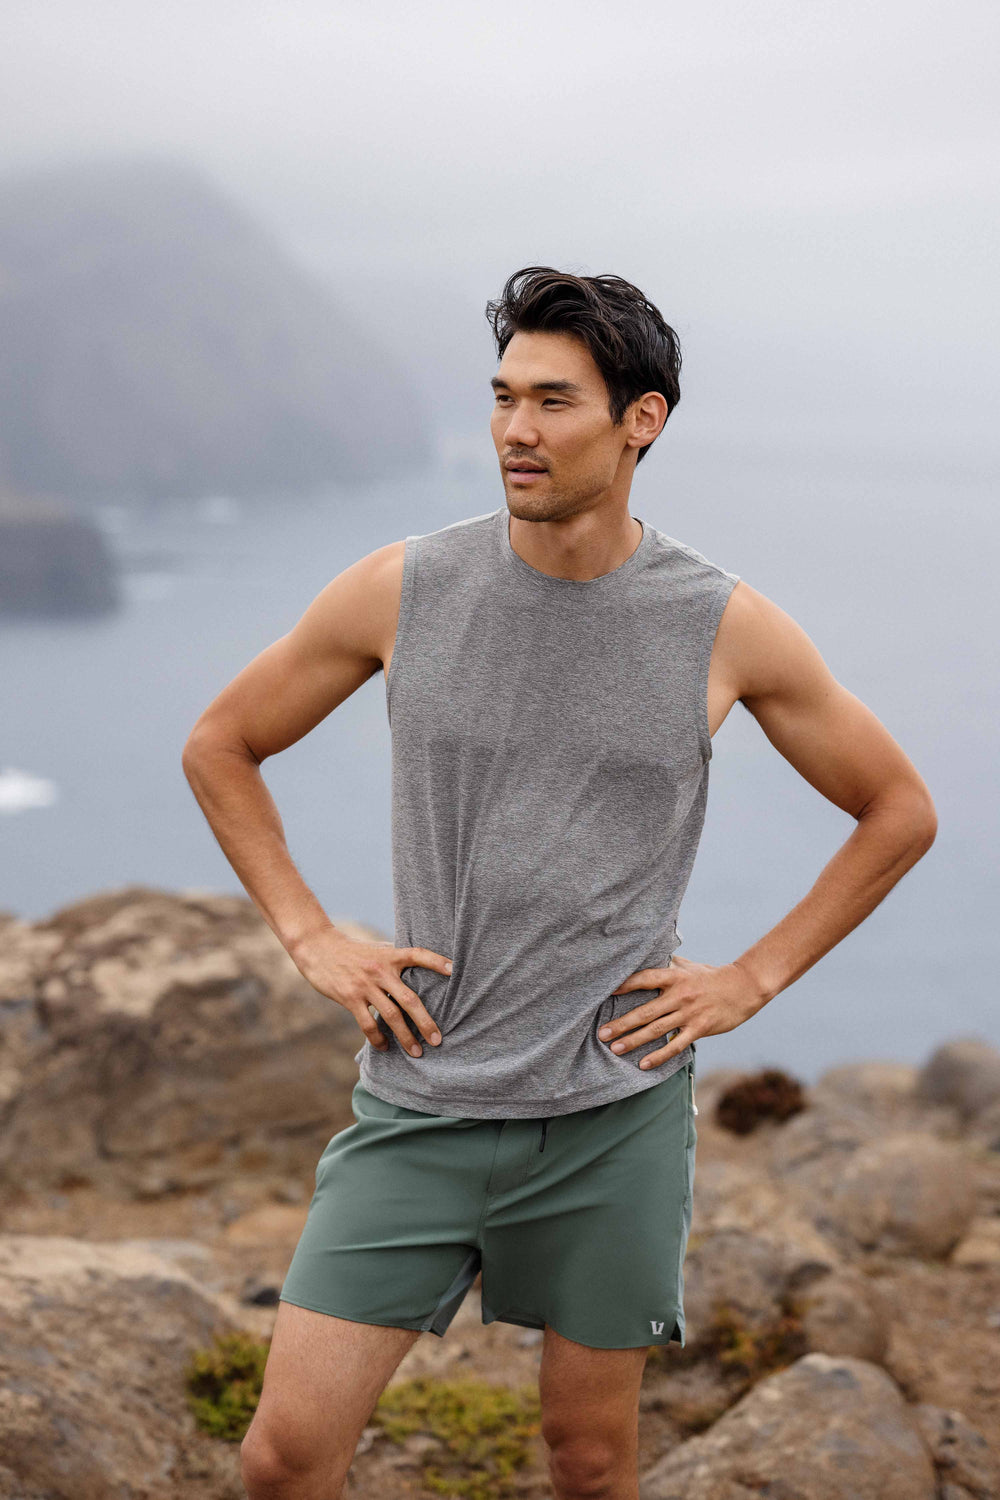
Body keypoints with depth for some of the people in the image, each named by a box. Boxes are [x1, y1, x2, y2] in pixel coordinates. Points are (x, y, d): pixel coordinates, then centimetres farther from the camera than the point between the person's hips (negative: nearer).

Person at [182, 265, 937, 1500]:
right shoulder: (402, 592, -2)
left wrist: (753, 980, 2)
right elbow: (219, 748, 12)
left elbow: (899, 811, 9)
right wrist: (310, 940, 2)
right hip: (422, 1100, 1)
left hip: (615, 1110, 0)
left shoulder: (726, 630, -4)